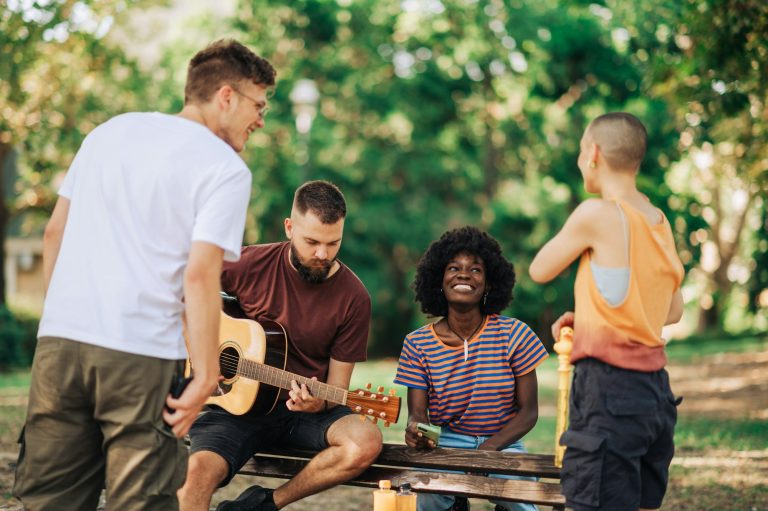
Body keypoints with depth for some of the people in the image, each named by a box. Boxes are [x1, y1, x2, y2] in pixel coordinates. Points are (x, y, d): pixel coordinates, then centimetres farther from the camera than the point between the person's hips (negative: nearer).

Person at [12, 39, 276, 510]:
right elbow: (200, 275, -13)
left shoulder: (111, 131, 17)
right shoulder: (226, 169, -2)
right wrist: (205, 378, -11)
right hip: (141, 352, -5)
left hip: (59, 336, 5)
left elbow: (54, 232, 18)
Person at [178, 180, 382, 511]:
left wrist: (318, 404, -24)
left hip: (304, 411, 2)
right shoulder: (251, 264, -5)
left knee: (366, 442, -29)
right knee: (196, 471, -32)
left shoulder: (353, 298, -5)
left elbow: (335, 390, -1)